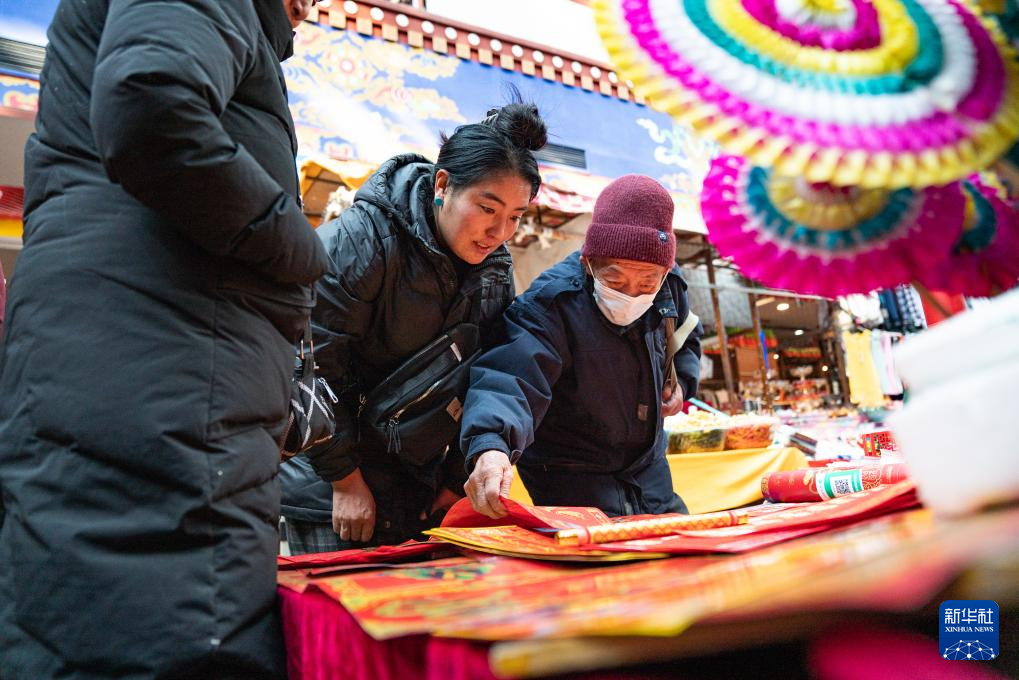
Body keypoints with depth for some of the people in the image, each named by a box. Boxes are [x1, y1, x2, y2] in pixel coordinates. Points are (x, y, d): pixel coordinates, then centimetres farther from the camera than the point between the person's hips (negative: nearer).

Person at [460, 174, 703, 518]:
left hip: (649, 462, 6)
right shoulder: (549, 305, -30)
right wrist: (490, 446, -64)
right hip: (569, 475, -6)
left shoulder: (669, 286, -9)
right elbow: (511, 376, -46)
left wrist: (682, 380, -3)